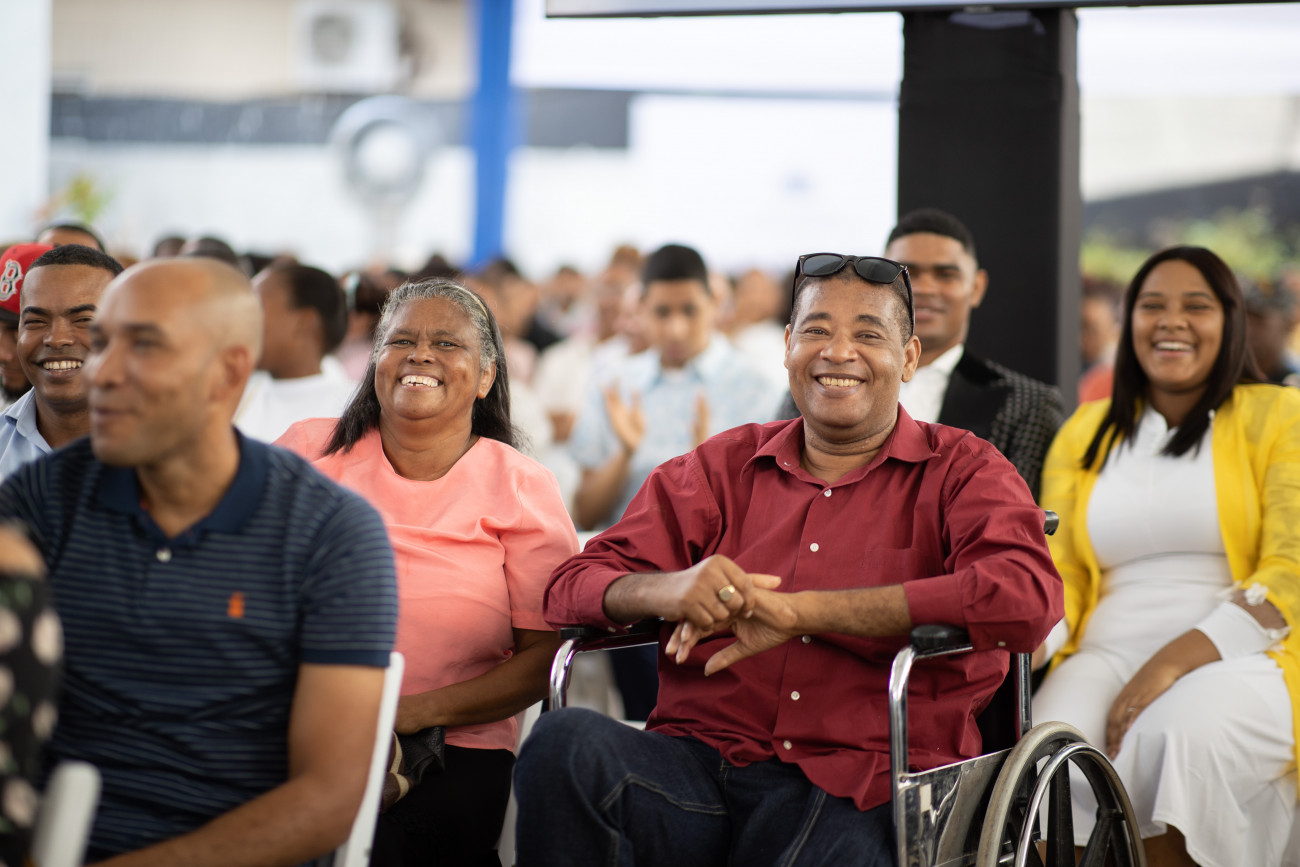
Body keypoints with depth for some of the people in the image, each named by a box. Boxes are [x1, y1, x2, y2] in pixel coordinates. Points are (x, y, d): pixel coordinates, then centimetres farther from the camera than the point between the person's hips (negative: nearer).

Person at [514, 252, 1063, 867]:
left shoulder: (963, 472, 11)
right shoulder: (722, 466, 21)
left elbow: (1028, 597, -11)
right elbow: (571, 588, 14)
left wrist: (799, 610, -12)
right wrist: (669, 591, -12)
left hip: (852, 793, -3)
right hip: (699, 764, 3)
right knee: (564, 741, -28)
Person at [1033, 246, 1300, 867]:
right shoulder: (1085, 432, 21)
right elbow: (1058, 571, 16)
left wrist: (1177, 659, -17)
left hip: (1239, 658, -3)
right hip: (1106, 661, 3)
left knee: (1176, 737, -37)